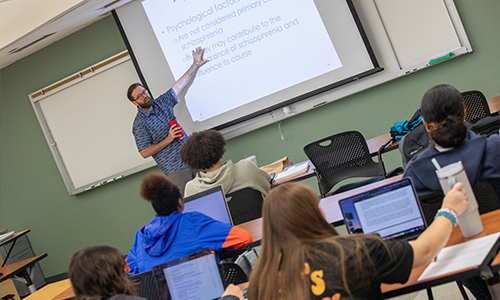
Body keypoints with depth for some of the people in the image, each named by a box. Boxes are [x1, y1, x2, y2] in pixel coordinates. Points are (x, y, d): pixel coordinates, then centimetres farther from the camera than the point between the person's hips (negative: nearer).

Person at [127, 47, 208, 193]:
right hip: (175, 169, -6)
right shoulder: (140, 124, -9)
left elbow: (180, 85, 15)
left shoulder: (161, 102, 9)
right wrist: (168, 140, -17)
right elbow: (145, 153, -11)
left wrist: (195, 65, 14)